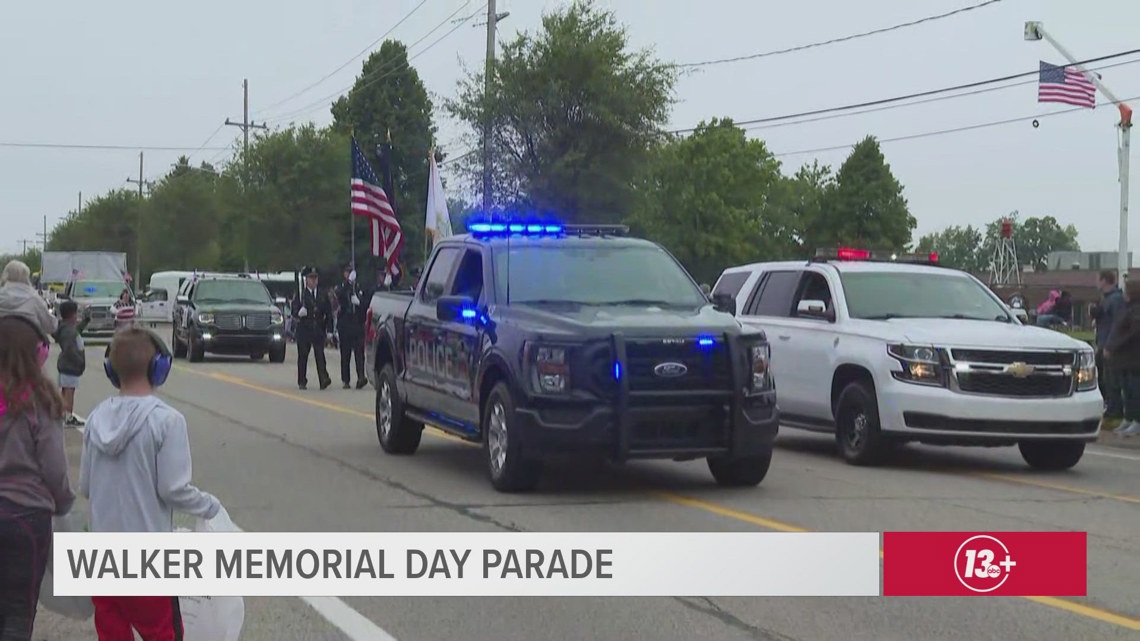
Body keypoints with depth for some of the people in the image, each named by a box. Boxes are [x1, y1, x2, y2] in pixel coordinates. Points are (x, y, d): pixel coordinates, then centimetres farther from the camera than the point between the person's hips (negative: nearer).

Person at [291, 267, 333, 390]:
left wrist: (329, 331, 3)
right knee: (303, 356, 4)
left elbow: (329, 314, 11)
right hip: (304, 329, 0)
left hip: (319, 330, 0)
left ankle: (324, 379, -20)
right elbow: (294, 311, -1)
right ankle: (302, 382, 12)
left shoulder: (323, 295, 12)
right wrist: (299, 313, -25)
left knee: (320, 355, -12)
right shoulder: (300, 295, 5)